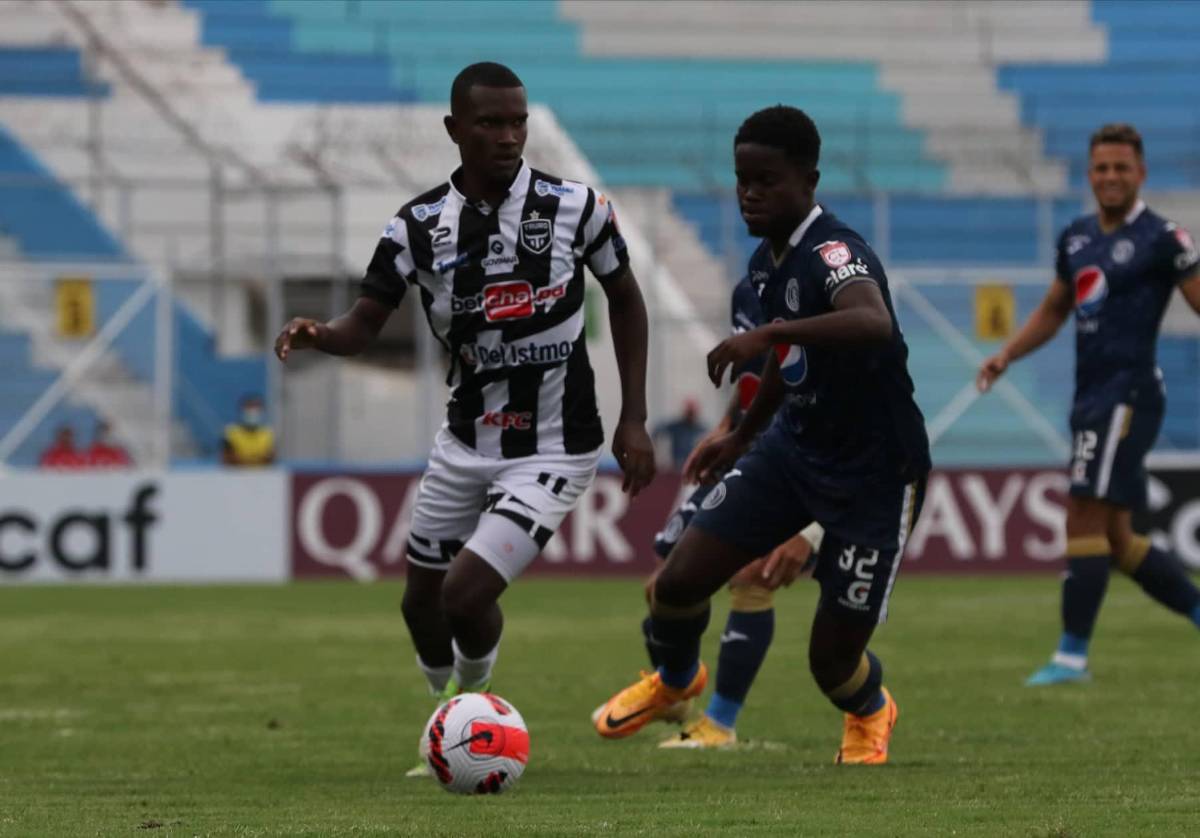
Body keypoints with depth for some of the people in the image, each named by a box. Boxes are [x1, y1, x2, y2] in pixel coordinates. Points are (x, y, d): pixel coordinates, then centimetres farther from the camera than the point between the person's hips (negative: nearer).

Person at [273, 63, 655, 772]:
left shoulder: (575, 206, -11)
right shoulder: (419, 226, -8)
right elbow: (365, 324, -5)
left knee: (466, 595, -17)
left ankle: (477, 692, 16)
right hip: (466, 442, 4)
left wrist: (635, 419, 0)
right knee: (422, 601, 13)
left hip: (554, 450, -4)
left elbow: (625, 296, 4)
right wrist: (316, 336, -30)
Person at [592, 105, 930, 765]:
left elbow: (873, 322, -50)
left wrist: (769, 332, -57)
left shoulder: (833, 253, -27)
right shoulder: (766, 262, 1)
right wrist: (743, 435, 29)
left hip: (875, 474, -7)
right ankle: (675, 679, 30)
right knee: (677, 582, -5)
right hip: (794, 447, 7)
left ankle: (869, 714, 36)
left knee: (833, 663, -2)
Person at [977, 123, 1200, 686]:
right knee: (1117, 541, 10)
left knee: (1085, 519, -13)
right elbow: (1053, 310, 28)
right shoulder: (1076, 238, 15)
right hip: (1091, 399, 8)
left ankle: (1072, 655, -11)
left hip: (1128, 395, -8)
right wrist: (1007, 354, 14)